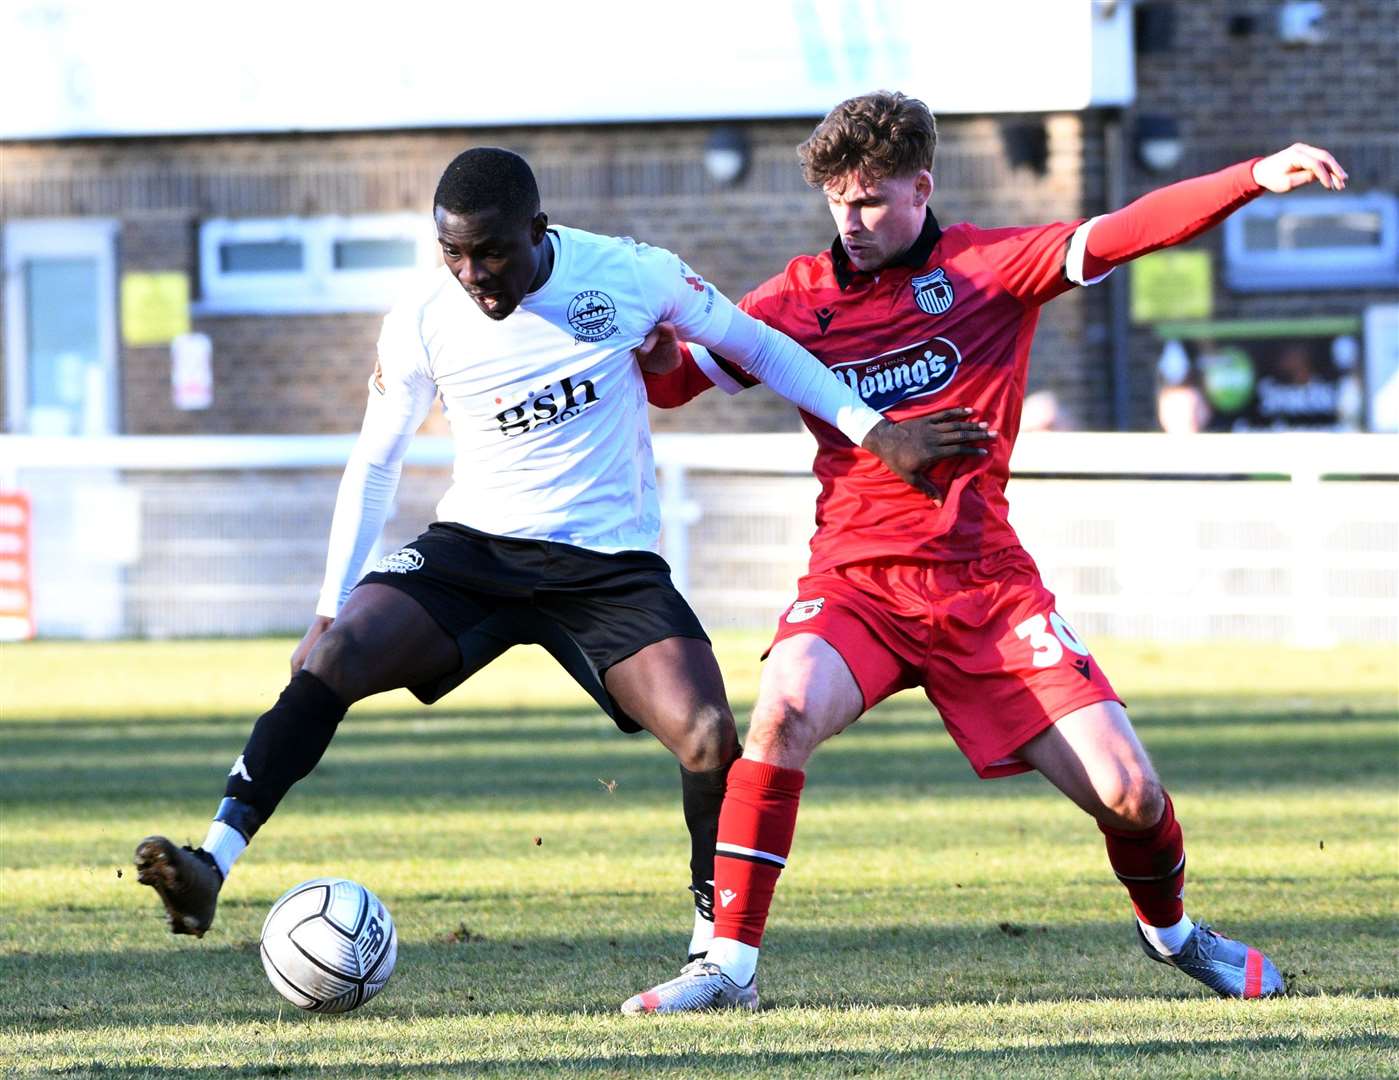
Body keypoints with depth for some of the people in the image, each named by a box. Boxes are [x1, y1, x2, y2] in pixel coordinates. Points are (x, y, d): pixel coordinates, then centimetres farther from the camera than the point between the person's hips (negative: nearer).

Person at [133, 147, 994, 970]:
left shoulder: (630, 275, -10)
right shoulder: (422, 325, -7)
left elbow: (760, 347, 5)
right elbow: (375, 463, 7)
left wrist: (876, 432, -1)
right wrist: (331, 608, 2)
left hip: (611, 563, -1)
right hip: (472, 548, 1)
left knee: (709, 738, -21)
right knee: (331, 660, -24)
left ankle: (714, 948, 0)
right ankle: (212, 867, -27)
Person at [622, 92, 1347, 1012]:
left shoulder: (991, 266, 1)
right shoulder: (802, 297, 7)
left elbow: (1121, 235, -10)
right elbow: (673, 378, 9)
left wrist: (1256, 178, -23)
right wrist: (657, 339, -16)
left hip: (987, 582, 0)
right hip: (857, 581, 0)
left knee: (1128, 792, -5)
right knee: (784, 711, -31)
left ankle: (1170, 930, 29)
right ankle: (729, 963, -23)